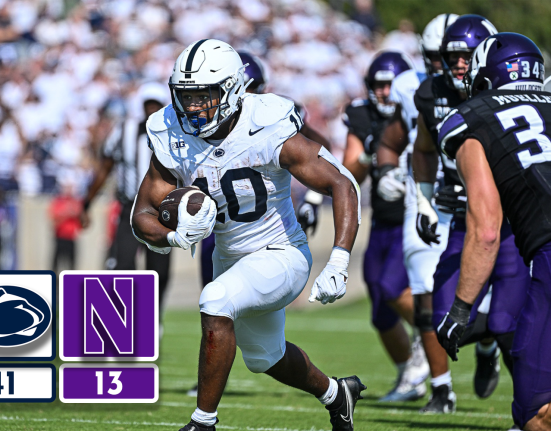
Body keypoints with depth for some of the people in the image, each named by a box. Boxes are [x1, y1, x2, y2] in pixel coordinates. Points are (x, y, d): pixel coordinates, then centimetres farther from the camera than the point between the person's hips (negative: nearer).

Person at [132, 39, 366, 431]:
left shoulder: (269, 133, -26)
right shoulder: (174, 142, -13)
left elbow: (342, 185, -23)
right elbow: (143, 214, -6)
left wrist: (338, 266, -32)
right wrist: (175, 237, -31)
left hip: (281, 254, -6)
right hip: (231, 259, 7)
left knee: (215, 303, -31)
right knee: (265, 357, 24)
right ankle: (336, 394, 55)